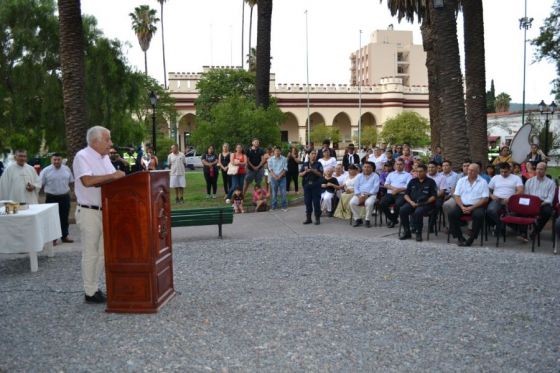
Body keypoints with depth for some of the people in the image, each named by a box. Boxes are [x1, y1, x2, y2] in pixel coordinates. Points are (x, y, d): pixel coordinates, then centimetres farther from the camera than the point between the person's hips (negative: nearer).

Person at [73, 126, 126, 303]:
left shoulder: (105, 157, 13)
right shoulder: (82, 156, -12)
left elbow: (112, 180, 18)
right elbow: (87, 181, -26)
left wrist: (119, 177, -1)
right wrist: (111, 176, -23)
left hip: (105, 211, 8)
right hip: (89, 212, -8)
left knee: (102, 252, 13)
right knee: (90, 253, 0)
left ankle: (95, 287, 23)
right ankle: (90, 292, 8)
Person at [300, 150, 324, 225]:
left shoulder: (318, 164, 2)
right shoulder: (305, 164, 10)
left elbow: (321, 174, -7)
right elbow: (300, 174, 7)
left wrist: (313, 170, -18)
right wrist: (305, 172, -12)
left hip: (316, 185, -3)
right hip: (307, 185, 3)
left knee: (316, 202, -2)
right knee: (307, 202, 6)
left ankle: (317, 218, 6)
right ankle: (308, 218, 15)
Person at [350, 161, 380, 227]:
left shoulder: (375, 176, 7)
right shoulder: (359, 176, 19)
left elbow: (375, 188, -4)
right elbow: (356, 187, 12)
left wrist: (366, 195, -15)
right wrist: (359, 195, -8)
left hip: (371, 195, -3)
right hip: (359, 194, 3)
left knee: (369, 203, -37)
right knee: (352, 202, -26)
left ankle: (367, 220, -19)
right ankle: (358, 219, -11)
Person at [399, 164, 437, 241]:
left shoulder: (431, 182, 7)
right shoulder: (412, 181, 18)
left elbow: (434, 196, 0)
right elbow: (406, 194, 15)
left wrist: (424, 202, -13)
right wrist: (411, 202, -4)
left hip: (425, 204, -4)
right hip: (412, 203, 4)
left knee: (418, 212, -36)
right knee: (402, 210, -25)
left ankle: (418, 233, -20)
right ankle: (406, 232, -12)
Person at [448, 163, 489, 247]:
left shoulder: (483, 182, 6)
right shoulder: (461, 180, 14)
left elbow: (485, 199, -2)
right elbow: (456, 196, 8)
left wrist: (472, 208, -13)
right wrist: (462, 207, -10)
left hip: (476, 206, -2)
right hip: (462, 205, 2)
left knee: (479, 215, -35)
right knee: (452, 213, -27)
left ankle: (471, 239, -22)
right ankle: (460, 238, -17)